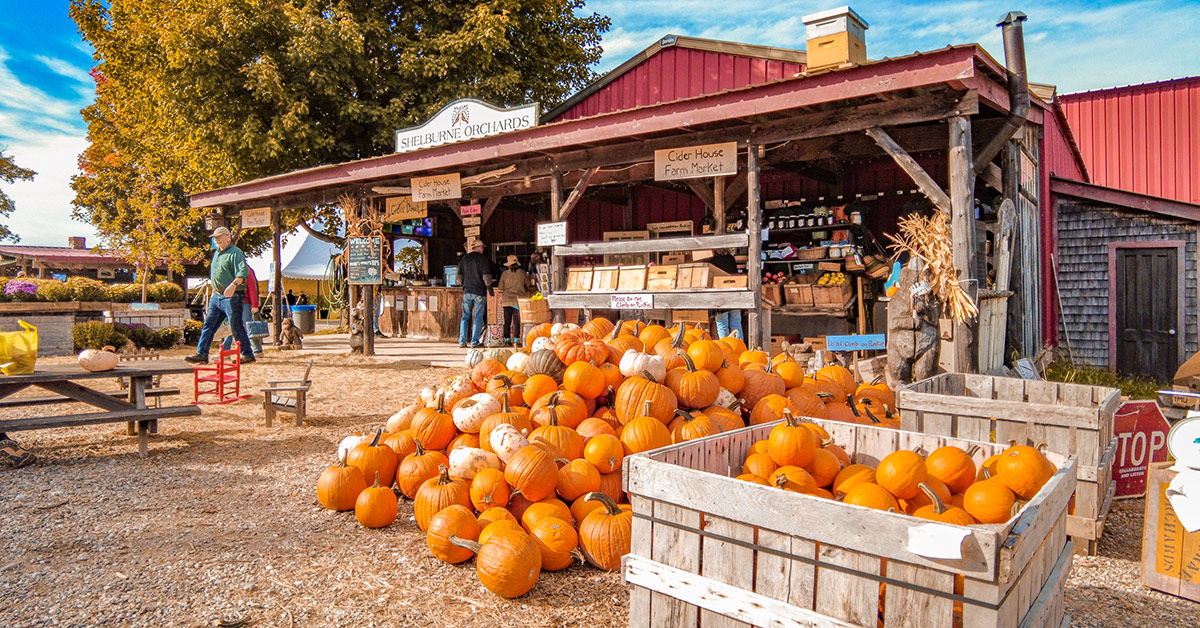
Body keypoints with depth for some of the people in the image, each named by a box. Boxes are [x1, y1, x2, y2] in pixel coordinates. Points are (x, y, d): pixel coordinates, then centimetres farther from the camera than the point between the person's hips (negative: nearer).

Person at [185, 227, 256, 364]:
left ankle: (248, 354, 5)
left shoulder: (235, 253, -11)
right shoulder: (216, 253, 18)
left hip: (231, 297, -9)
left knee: (236, 327, -4)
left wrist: (233, 285, -38)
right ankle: (201, 354, 11)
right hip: (217, 296, 9)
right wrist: (214, 290, 24)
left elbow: (243, 272, -25)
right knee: (208, 325, 7)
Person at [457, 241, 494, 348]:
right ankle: (474, 342, 0)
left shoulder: (464, 258, 9)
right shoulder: (482, 258, -6)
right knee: (478, 317, 1)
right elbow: (486, 276, -11)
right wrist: (490, 290, -5)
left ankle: (462, 341, 9)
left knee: (465, 317, 10)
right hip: (479, 292, -4)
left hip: (467, 291, 5)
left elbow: (460, 276, 14)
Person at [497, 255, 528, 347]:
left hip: (507, 300, 1)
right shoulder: (522, 272, -4)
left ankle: (507, 339, 12)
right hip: (519, 299, -1)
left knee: (507, 321, 8)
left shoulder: (504, 273, -2)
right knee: (517, 321, 0)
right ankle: (516, 340, -4)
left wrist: (500, 299, 14)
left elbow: (500, 288, 2)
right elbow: (527, 285, 7)